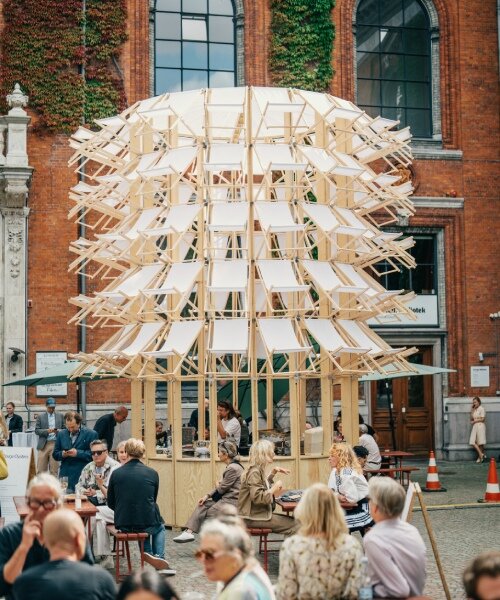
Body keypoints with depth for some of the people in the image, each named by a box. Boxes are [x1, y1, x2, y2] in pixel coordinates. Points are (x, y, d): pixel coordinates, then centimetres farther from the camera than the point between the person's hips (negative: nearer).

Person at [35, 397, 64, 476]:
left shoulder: (60, 416, 12)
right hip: (43, 445, 0)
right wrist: (47, 431, -14)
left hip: (55, 444, 0)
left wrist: (59, 431, -10)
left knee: (54, 469, 0)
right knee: (41, 469, -2)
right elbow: (36, 430, 2)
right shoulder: (40, 416, 8)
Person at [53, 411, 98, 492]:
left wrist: (78, 453, -16)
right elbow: (55, 455, 15)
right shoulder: (61, 434, 13)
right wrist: (62, 454, -6)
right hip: (65, 476, 4)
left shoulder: (91, 434, -2)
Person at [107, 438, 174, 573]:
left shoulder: (116, 473, -4)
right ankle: (159, 556, 15)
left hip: (123, 525, 1)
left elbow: (110, 503, 5)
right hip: (147, 524, -1)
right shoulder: (152, 473, -5)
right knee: (160, 527, 35)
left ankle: (148, 553, 16)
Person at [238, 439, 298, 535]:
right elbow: (257, 497, -26)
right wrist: (274, 488, -17)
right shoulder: (254, 472, -16)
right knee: (294, 526, -14)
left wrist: (273, 472, 21)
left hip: (258, 513, 10)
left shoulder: (258, 470, 12)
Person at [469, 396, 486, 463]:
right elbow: (471, 419, 9)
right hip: (474, 426, 7)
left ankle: (480, 456, 2)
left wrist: (475, 421, -1)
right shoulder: (473, 410, 17)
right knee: (473, 442, -3)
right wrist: (472, 411, 4)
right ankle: (482, 454, 2)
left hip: (480, 426, -7)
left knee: (480, 443, -5)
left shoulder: (481, 408, -4)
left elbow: (483, 419, -9)